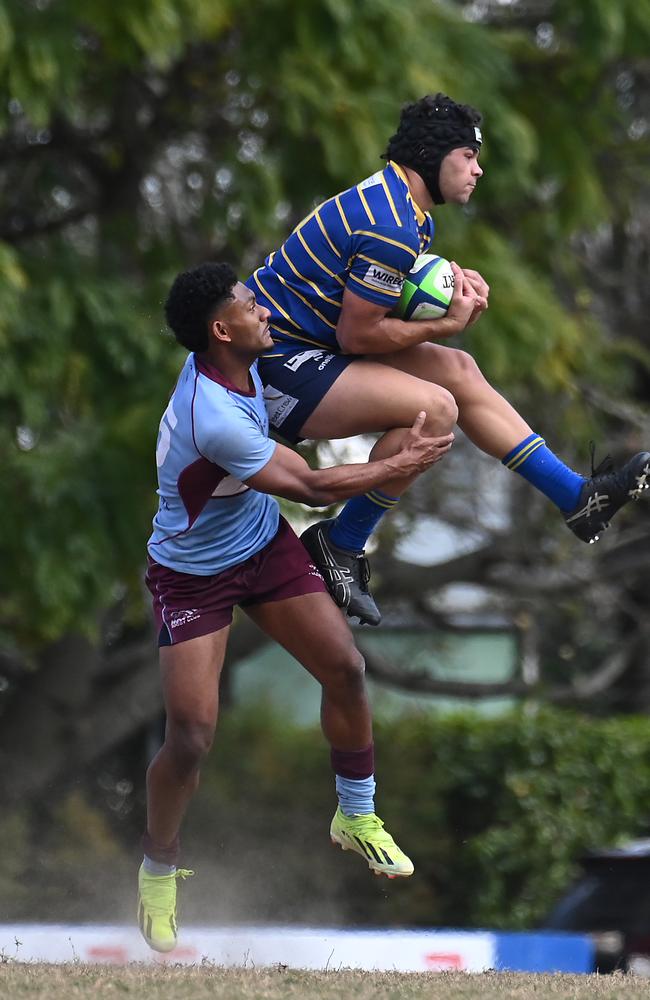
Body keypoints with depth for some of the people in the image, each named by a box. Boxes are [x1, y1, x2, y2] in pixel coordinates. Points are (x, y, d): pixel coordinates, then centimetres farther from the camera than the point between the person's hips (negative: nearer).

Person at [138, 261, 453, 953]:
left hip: (265, 546, 8)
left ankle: (357, 817, 20)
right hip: (193, 576, -8)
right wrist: (402, 465, -15)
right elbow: (313, 486, -26)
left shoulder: (231, 359, -12)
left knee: (345, 668, -1)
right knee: (191, 734, -12)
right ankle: (158, 872, 12)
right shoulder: (215, 420, -37)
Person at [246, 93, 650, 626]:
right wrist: (448, 325, -13)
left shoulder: (397, 204, 10)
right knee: (433, 407, -24)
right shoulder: (391, 230, -23)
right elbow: (355, 334, -22)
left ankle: (576, 495, 17)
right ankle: (340, 546, -10)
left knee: (457, 369, 11)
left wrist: (452, 284, -1)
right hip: (280, 369, -11)